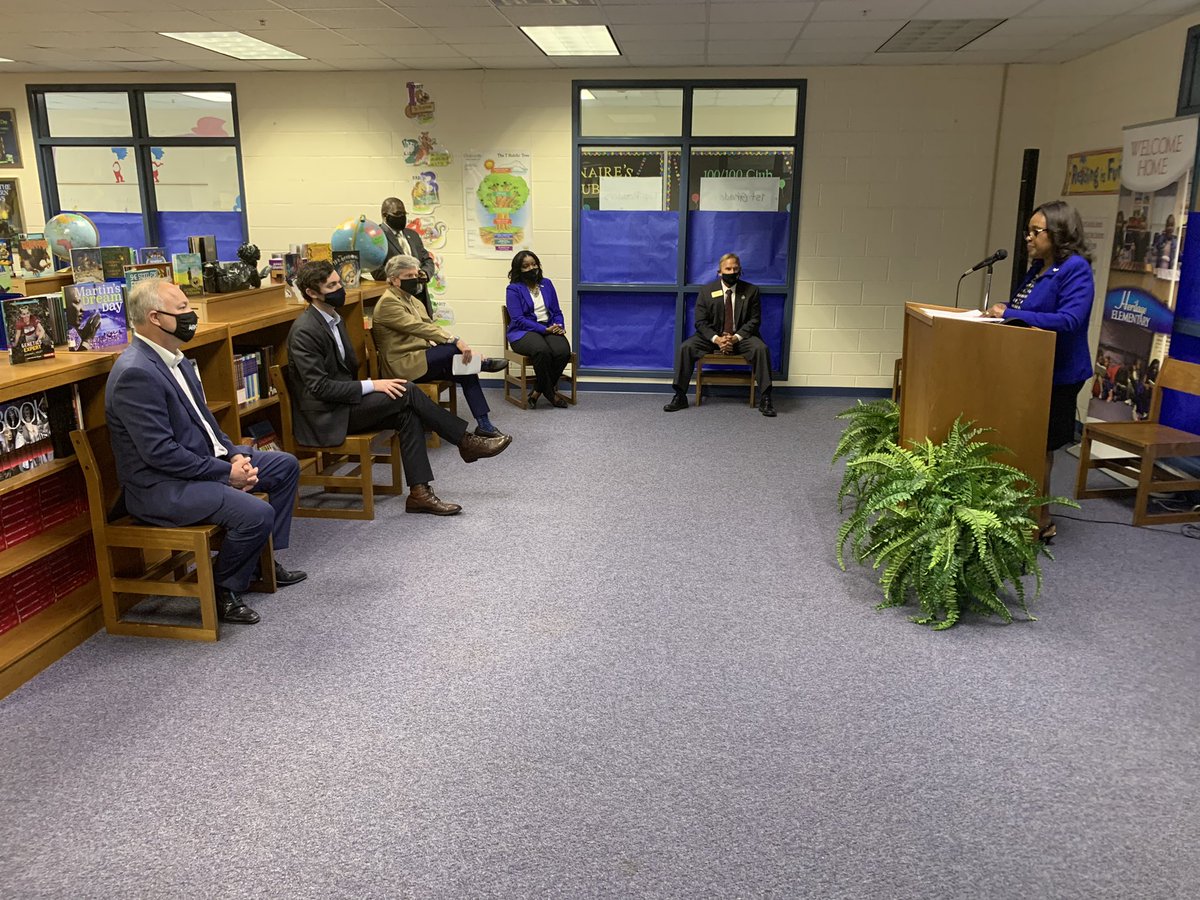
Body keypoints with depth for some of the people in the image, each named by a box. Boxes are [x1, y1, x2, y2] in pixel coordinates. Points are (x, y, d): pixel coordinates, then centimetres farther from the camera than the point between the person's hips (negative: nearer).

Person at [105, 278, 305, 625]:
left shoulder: (174, 358, 8)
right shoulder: (135, 374, -23)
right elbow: (159, 452, -26)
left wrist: (233, 454, 0)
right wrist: (226, 473, -20)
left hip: (207, 461, 11)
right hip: (161, 487, -11)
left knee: (286, 466, 14)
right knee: (257, 514, -27)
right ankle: (224, 593, 0)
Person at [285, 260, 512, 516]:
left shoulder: (334, 319, 12)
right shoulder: (304, 331, -18)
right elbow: (319, 387, -22)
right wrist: (371, 385, -22)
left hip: (345, 403, 9)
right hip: (326, 417, -9)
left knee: (408, 415, -14)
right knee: (406, 392, -18)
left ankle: (419, 492, -16)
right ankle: (466, 442, -7)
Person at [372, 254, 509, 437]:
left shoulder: (412, 300, 16)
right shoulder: (388, 303, -13)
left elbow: (429, 326, 9)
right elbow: (419, 327, -24)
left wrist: (457, 342, -9)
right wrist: (455, 340, -32)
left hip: (420, 359, 9)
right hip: (403, 366, -9)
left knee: (465, 371, -11)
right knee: (454, 350, -28)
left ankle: (483, 424, -9)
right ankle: (480, 363, 2)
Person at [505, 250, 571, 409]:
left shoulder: (546, 284, 16)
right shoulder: (513, 289, 0)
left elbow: (557, 311, 18)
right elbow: (518, 319, -10)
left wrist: (559, 326, -5)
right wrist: (544, 329, -17)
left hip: (549, 329, 4)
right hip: (523, 332, -4)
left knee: (563, 351, -30)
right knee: (542, 350, -38)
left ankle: (539, 391, -11)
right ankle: (550, 392, -16)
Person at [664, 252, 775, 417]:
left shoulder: (751, 291, -2)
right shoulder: (707, 291, -1)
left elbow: (754, 320, -2)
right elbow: (701, 322, -3)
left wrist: (736, 337, -19)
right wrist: (717, 339, -21)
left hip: (741, 337, -1)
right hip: (712, 336, 1)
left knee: (761, 348, -31)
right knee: (685, 348, -22)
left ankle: (765, 399, -23)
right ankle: (680, 397, -15)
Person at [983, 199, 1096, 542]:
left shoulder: (1076, 269, -16)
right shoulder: (1038, 267, 11)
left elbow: (1068, 320, -26)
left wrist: (1011, 314, -25)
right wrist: (1000, 309, -2)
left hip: (1056, 375, -9)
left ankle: (1041, 521, 12)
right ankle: (1035, 516, 23)